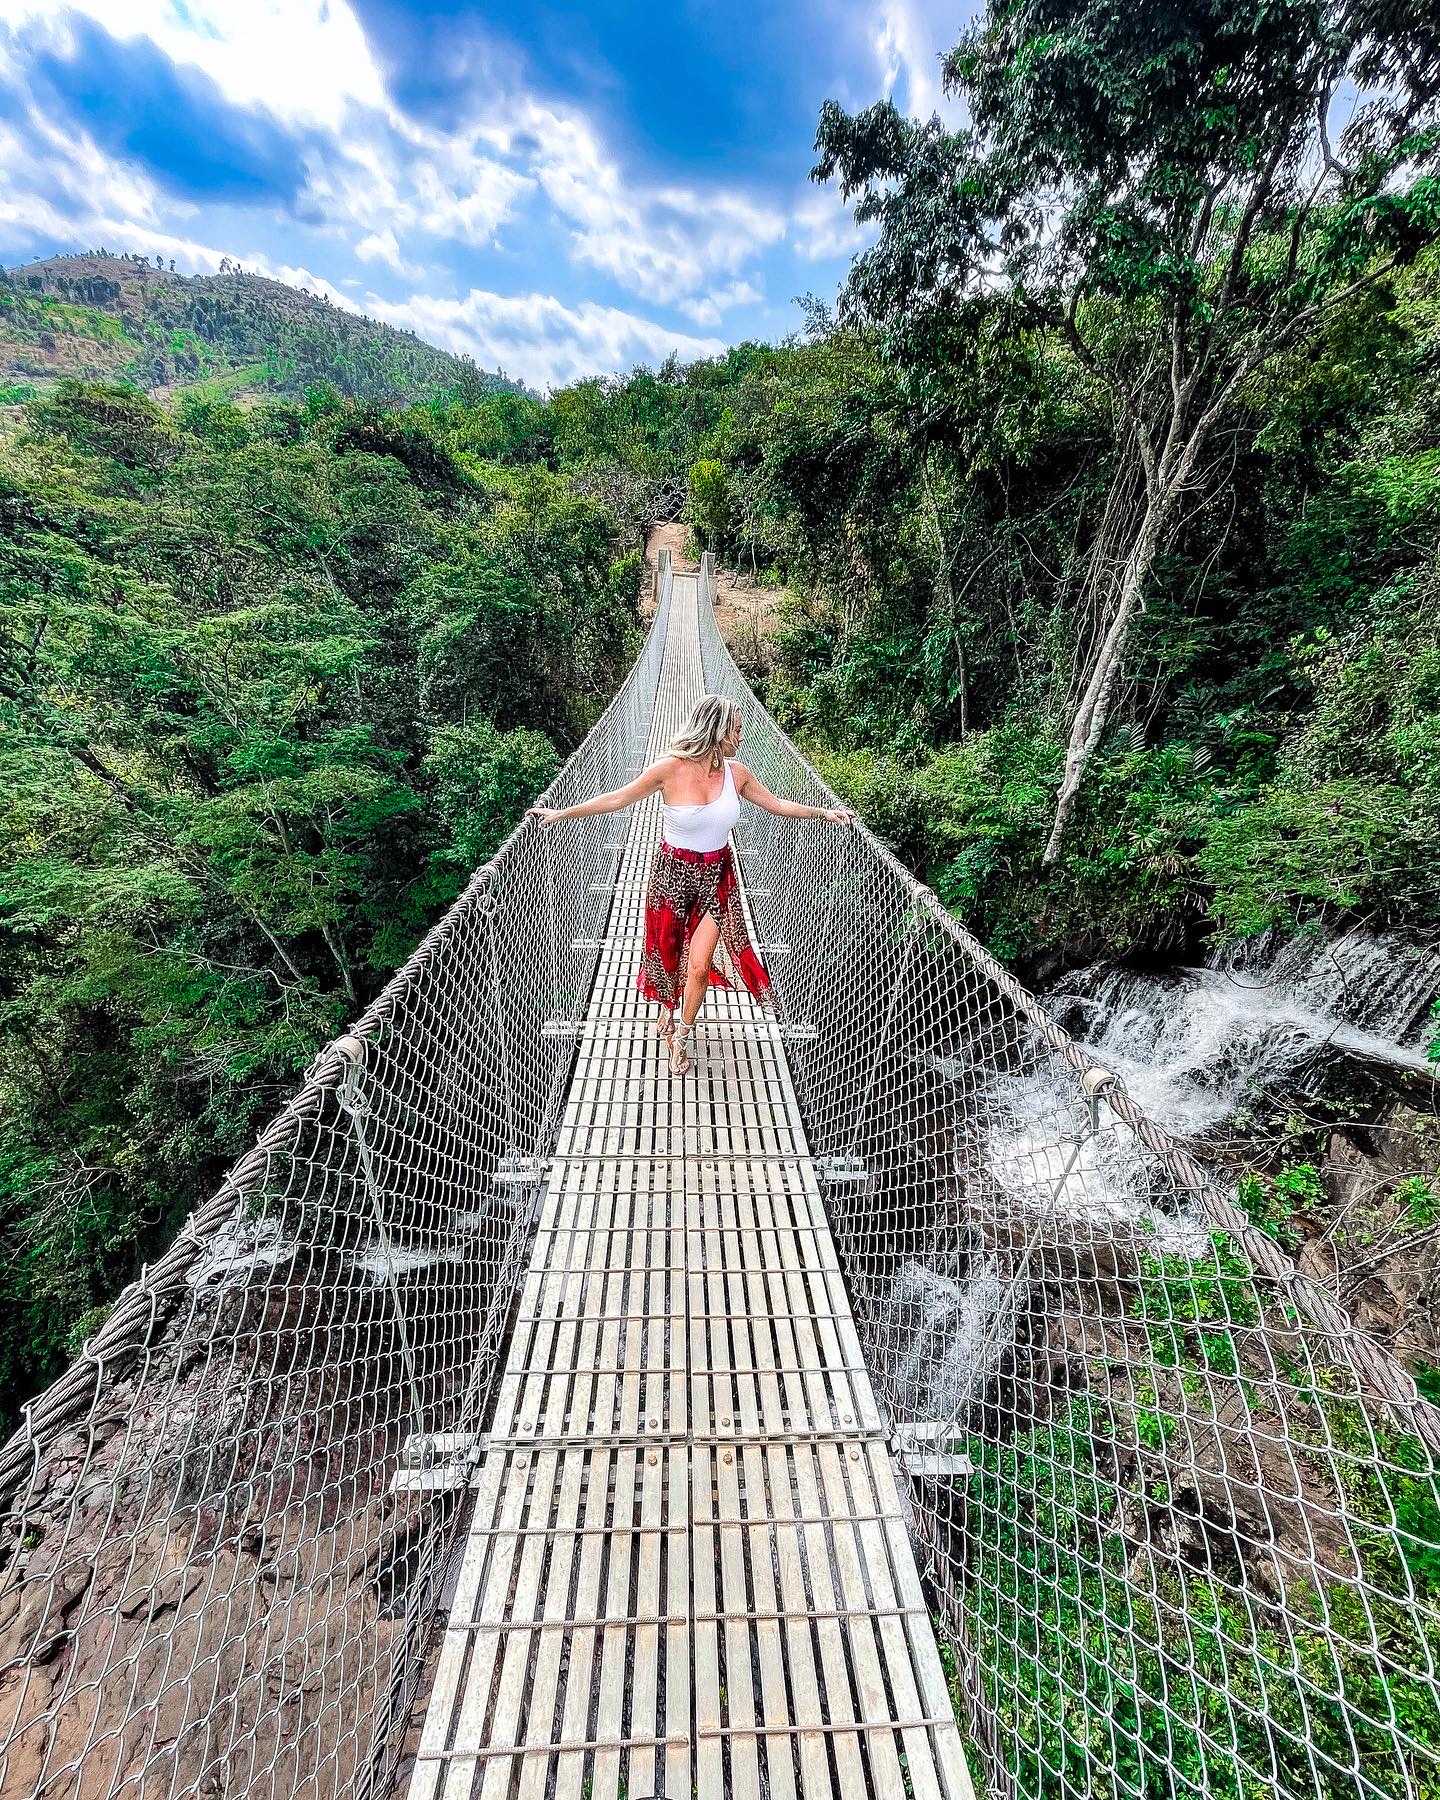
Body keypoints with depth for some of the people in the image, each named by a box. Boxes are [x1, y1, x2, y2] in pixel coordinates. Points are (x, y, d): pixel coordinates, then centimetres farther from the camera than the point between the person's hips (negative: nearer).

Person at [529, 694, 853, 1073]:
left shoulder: (736, 772, -7)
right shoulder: (670, 769, -18)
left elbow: (778, 805, 6)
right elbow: (617, 799, -11)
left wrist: (823, 812, 4)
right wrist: (561, 812, -9)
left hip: (717, 877, 2)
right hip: (672, 872, -1)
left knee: (699, 965, -2)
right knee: (667, 953, 17)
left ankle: (682, 1035, 25)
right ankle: (667, 1008, 50)